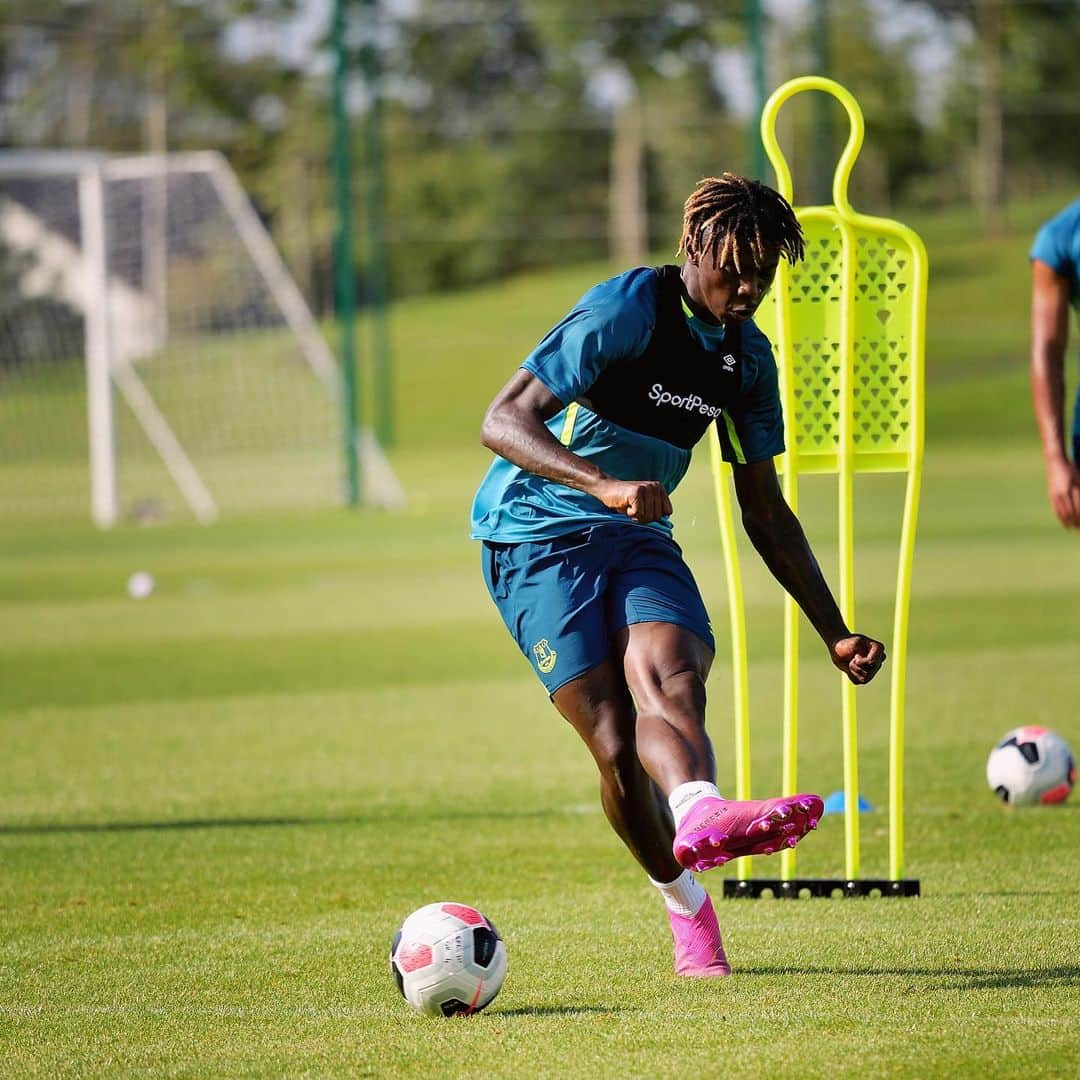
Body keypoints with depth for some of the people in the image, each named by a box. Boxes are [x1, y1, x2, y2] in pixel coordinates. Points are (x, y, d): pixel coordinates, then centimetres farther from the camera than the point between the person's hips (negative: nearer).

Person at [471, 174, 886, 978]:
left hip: (640, 537, 5)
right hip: (538, 539, -5)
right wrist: (602, 483, -37)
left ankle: (698, 818, -58)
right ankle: (687, 904, -2)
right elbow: (504, 421, -20)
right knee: (614, 739, -19)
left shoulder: (748, 356, 9)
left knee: (670, 673, -29)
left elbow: (765, 511, 19)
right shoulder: (628, 309, -13)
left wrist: (835, 634, 15)